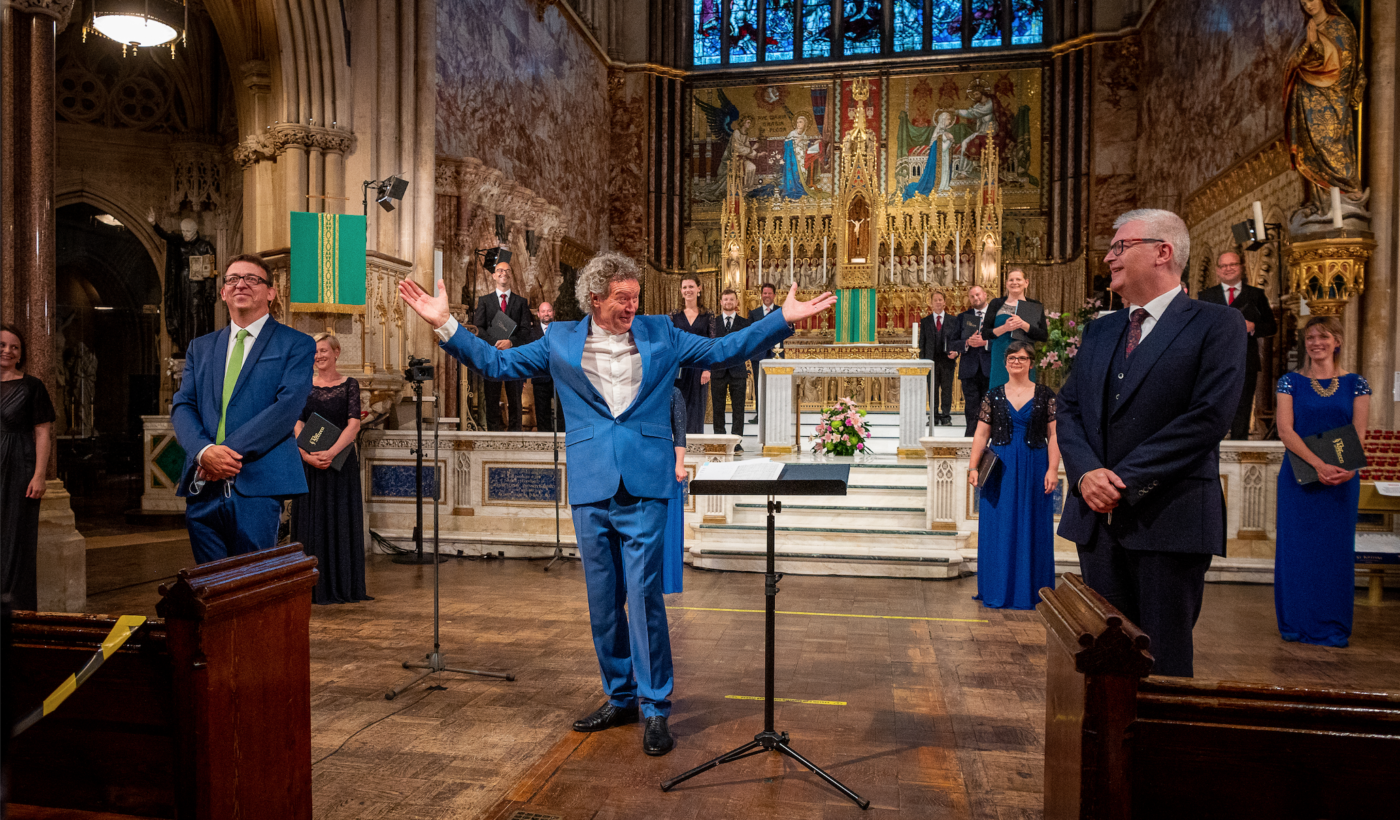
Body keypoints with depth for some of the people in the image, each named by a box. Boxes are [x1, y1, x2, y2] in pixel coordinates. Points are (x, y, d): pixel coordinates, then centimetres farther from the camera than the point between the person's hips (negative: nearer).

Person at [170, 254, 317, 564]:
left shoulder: (296, 345, 4)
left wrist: (232, 451, -16)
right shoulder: (200, 347, 19)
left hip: (256, 484, -5)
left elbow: (288, 407, -9)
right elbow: (182, 406, 9)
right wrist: (204, 451, -11)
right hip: (201, 487, 5)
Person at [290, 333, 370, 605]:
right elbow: (297, 424, -2)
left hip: (341, 461, -2)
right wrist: (307, 454, -18)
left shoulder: (349, 385, 2)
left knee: (341, 521, 2)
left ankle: (342, 586, 10)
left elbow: (354, 424, -9)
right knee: (311, 521, 5)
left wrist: (331, 452, -22)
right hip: (309, 461, 2)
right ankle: (314, 587, 14)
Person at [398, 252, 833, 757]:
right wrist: (445, 325, 4)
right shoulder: (561, 342, 9)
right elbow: (496, 363, 12)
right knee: (603, 601, 11)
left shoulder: (660, 335, 8)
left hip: (643, 487, -2)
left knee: (644, 596, -6)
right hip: (590, 488, 2)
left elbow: (725, 350, 9)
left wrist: (784, 319, 0)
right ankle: (620, 697, 28)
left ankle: (655, 709, 8)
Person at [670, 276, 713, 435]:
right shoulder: (674, 316, 5)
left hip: (699, 368, -1)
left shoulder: (708, 316, 3)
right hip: (679, 368, 1)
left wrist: (707, 369, -9)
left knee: (696, 408, 3)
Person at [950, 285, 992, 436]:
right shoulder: (963, 317, 14)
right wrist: (967, 343, -9)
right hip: (969, 371, 2)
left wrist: (986, 342, -15)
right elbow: (952, 344, 9)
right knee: (971, 411, 3)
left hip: (990, 371, -2)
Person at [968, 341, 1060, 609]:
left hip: (1034, 469, -1)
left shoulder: (1046, 396, 2)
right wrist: (973, 467, -5)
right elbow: (981, 435, 3)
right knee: (998, 529, 5)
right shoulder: (993, 396, 5)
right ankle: (999, 590, 16)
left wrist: (1053, 469, -11)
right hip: (1000, 469, 1)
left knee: (1033, 529, 5)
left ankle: (1030, 591, 16)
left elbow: (1053, 436, -2)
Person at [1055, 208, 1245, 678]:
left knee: (1164, 658, 4)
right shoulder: (1100, 331, 16)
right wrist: (1086, 471, -9)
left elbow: (1208, 417, -14)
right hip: (1098, 516, 6)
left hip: (1168, 517, -5)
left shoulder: (1217, 325, -3)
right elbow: (1067, 407, 10)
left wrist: (1125, 481, -16)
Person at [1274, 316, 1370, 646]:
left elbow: (1359, 433, -3)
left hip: (1341, 479, 1)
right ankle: (1296, 623, 14)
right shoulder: (1290, 382, 2)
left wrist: (1348, 468, -22)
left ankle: (1333, 627, 15)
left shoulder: (1355, 384, 5)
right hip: (1298, 476, -1)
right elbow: (1285, 429, -8)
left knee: (1336, 550, 4)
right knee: (1296, 547, 2)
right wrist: (1318, 464, -21)